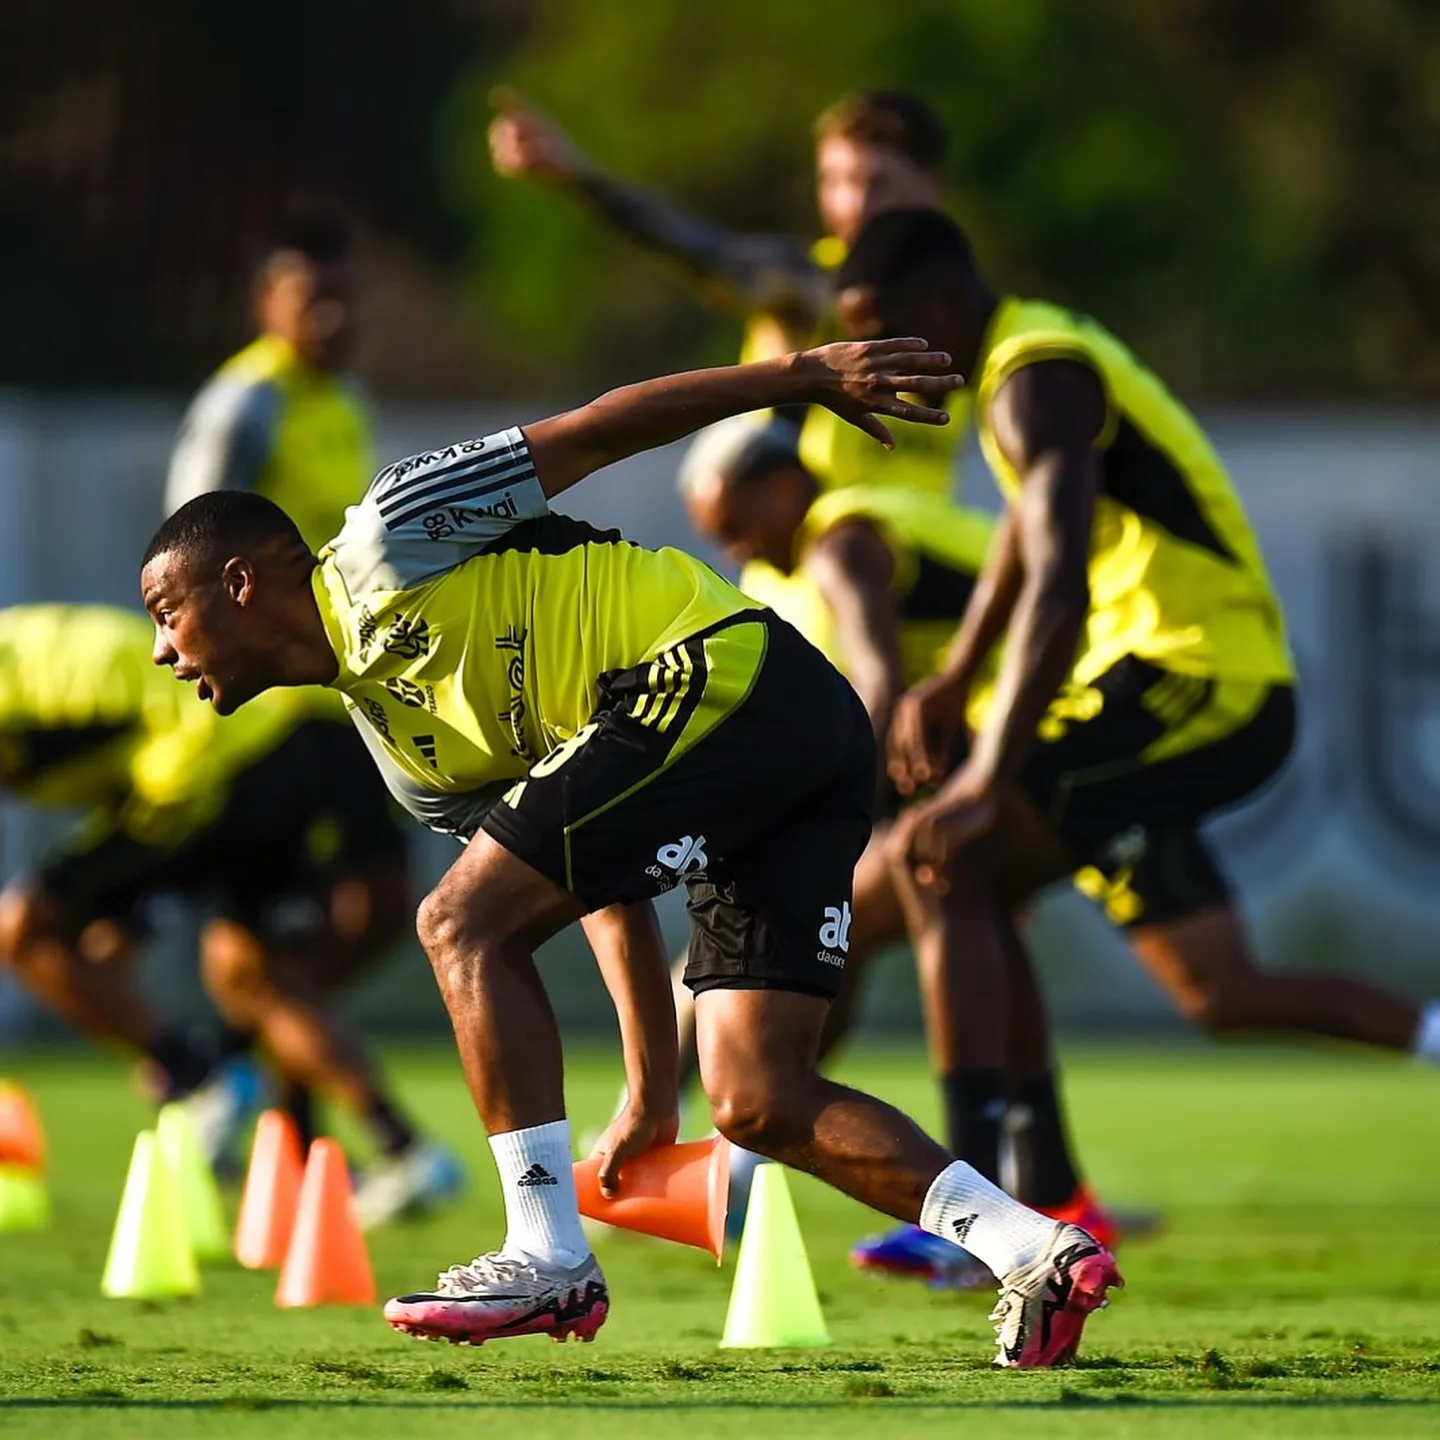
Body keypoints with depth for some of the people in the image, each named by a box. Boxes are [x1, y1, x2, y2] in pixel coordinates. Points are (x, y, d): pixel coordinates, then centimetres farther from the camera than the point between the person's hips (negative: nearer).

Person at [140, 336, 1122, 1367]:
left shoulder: (384, 548, 2)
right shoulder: (393, 734, 25)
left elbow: (593, 434, 0)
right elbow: (604, 887, 24)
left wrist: (803, 377, -5)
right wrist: (651, 1096, 20)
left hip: (726, 673, -9)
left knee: (463, 925, -8)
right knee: (757, 1100, 3)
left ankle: (549, 1260, -11)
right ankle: (1040, 1253, -5)